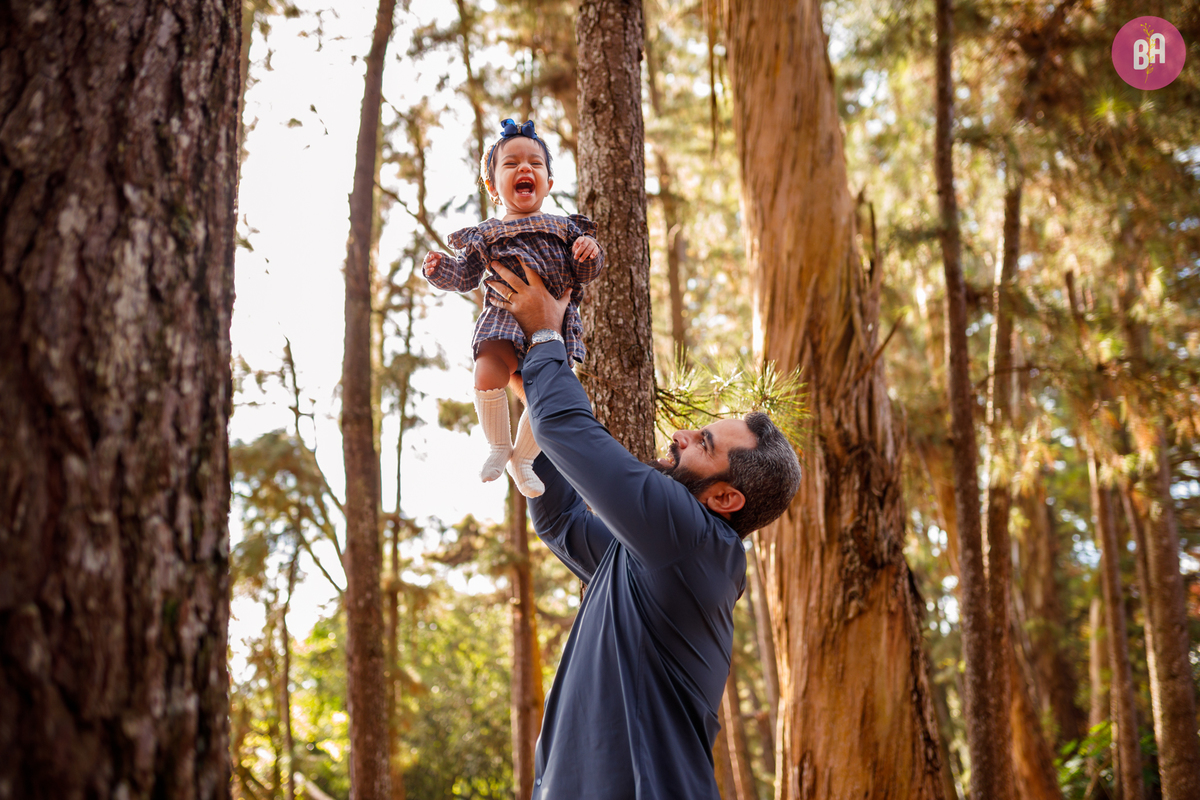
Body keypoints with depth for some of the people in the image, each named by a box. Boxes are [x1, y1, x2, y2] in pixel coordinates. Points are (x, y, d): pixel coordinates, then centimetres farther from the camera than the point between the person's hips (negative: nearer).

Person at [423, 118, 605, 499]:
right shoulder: (486, 235, 10)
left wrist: (591, 254, -12)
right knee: (487, 375, -25)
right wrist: (440, 269, -8)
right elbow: (466, 275, 11)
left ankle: (522, 457, 16)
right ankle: (499, 448, -2)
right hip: (505, 319, -2)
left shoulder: (563, 228, 13)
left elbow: (584, 274, 9)